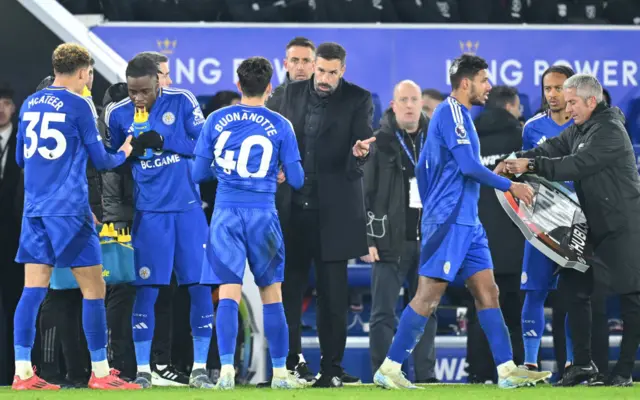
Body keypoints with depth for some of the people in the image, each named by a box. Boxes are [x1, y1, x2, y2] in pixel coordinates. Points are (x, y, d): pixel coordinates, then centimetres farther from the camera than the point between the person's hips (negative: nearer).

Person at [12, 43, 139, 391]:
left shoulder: (30, 104, 12)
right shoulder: (78, 105, -6)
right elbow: (100, 160, -2)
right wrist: (122, 154, 19)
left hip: (35, 208, 6)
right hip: (69, 210, -6)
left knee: (33, 289, 4)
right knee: (93, 289, 0)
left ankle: (22, 371, 0)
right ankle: (100, 372, 1)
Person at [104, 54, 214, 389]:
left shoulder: (182, 102, -5)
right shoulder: (117, 114, 0)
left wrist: (163, 141, -16)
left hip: (188, 209, 0)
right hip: (149, 213, 0)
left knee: (200, 287, 0)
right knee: (146, 290, -2)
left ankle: (200, 367, 9)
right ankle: (142, 370, 6)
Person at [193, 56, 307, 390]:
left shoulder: (216, 121, 2)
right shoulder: (280, 126, -1)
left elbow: (198, 174, 6)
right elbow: (296, 180, 1)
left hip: (226, 214, 1)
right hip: (263, 215, -1)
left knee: (228, 294, -3)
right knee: (271, 295, 9)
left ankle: (226, 369, -15)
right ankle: (280, 372, 13)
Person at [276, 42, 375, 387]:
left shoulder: (358, 100, -2)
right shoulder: (293, 93, 9)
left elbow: (363, 144, -8)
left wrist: (359, 152, -31)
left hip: (333, 211, -3)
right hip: (293, 206, 3)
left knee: (332, 294, -1)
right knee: (288, 289, 4)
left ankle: (331, 367, 4)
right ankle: (289, 360, 12)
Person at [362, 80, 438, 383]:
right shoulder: (380, 142, 0)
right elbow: (365, 193, -3)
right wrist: (366, 238, -11)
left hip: (429, 241, 4)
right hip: (391, 241, -4)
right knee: (384, 313, -4)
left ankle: (426, 375, 11)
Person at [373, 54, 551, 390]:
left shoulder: (456, 114, 19)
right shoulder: (451, 113, -11)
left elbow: (421, 169, 23)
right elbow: (468, 165, -20)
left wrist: (430, 209, 24)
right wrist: (510, 186, -12)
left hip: (466, 222, 10)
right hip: (449, 220, -10)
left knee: (486, 291, 5)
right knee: (429, 294, -10)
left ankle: (507, 369, 3)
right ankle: (389, 368, -7)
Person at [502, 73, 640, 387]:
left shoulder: (610, 131, -18)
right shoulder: (579, 129, 12)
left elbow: (577, 165, -26)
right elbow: (553, 149, 2)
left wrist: (531, 165, -27)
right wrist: (514, 162, -14)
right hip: (593, 225, 10)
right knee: (576, 289, 7)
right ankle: (583, 363, 13)